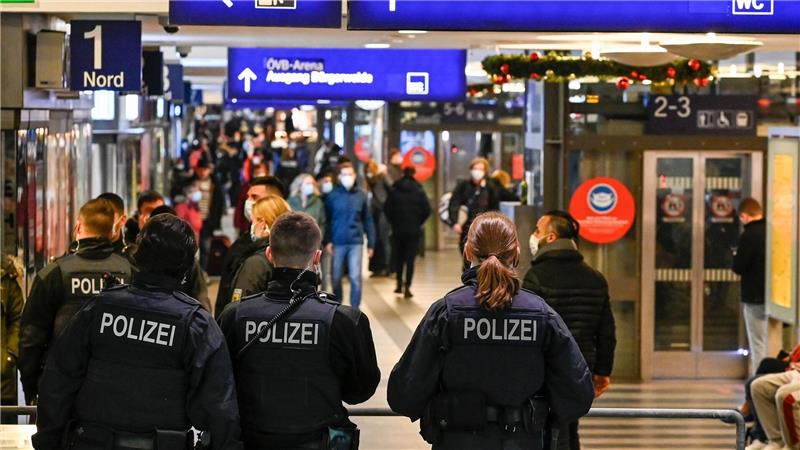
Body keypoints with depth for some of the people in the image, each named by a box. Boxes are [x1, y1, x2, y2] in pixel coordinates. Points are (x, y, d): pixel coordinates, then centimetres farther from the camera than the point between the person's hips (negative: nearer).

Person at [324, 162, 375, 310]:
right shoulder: (332, 196, -1)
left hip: (356, 242, 0)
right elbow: (327, 220, 0)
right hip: (338, 242, 0)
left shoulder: (361, 195, 3)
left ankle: (355, 309, 1)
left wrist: (371, 243, 5)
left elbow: (368, 220, 7)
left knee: (355, 277, -7)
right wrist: (327, 241, -9)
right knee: (337, 277, 8)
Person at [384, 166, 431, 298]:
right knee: (410, 259, 0)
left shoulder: (394, 191, -1)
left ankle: (399, 284, 20)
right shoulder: (419, 191, -4)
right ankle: (407, 287, -6)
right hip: (414, 230, -1)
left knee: (398, 257, 17)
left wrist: (393, 222, 7)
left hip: (397, 229, 1)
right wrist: (418, 223, 6)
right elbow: (427, 210, -8)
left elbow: (386, 208, -6)